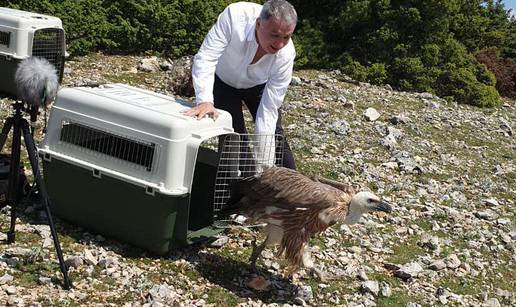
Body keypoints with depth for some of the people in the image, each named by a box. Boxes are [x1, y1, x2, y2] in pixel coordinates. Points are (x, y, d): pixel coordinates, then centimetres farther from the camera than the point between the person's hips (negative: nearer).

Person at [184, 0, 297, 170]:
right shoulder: (234, 16, -40)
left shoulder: (286, 54, -33)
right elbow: (206, 57, -37)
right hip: (224, 80, -1)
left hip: (258, 85, 1)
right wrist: (205, 100, -49)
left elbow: (269, 109, -28)